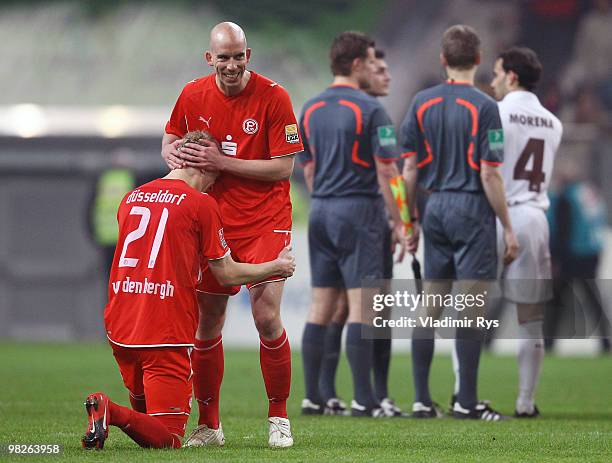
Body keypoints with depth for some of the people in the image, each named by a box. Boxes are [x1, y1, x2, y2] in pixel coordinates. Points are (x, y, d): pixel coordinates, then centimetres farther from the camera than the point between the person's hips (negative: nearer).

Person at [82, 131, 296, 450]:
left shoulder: (131, 198, 13)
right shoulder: (200, 203, -5)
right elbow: (227, 274, 3)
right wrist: (277, 267, 19)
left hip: (119, 328, 6)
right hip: (167, 334, -6)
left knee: (145, 416, 27)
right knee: (167, 438, -8)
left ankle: (106, 412, -1)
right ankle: (112, 412, -31)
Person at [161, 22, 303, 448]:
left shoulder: (273, 97, -11)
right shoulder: (193, 96, 1)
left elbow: (284, 166, -13)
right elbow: (171, 138, 20)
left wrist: (222, 162, -18)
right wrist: (174, 154, -5)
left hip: (265, 221, -4)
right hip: (214, 220, 4)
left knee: (267, 317, -14)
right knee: (207, 324, 3)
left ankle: (279, 418, 3)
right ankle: (209, 424, 15)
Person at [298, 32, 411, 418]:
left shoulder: (310, 110, 10)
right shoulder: (370, 110, -11)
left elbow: (308, 171, 14)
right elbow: (386, 172, -12)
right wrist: (399, 223, -7)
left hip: (321, 211, 6)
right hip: (360, 211, -6)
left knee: (321, 306, 8)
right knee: (360, 305, -6)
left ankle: (312, 397, 8)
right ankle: (363, 400, -7)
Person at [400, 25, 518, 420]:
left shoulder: (422, 103, 5)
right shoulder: (483, 107, -11)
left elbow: (410, 168, 5)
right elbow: (490, 173, -13)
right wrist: (508, 228, -6)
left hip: (435, 209, 5)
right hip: (472, 209, -5)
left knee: (430, 308, 8)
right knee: (471, 309, -2)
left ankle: (422, 399, 8)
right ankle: (467, 401, -2)